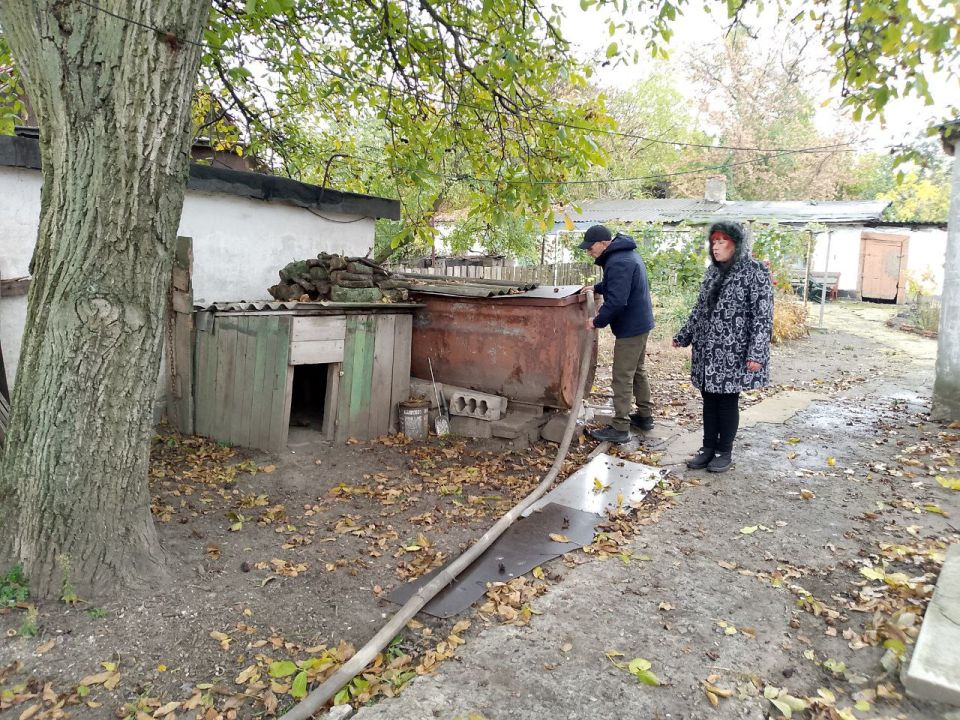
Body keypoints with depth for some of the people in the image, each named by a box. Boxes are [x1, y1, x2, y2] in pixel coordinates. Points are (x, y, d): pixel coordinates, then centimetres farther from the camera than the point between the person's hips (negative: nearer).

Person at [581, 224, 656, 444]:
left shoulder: (618, 263, -24)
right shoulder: (627, 254, 11)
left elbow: (617, 301, -29)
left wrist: (597, 321, -18)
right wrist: (596, 288, 14)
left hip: (630, 327, -11)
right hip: (640, 322, 11)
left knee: (622, 377, -6)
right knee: (637, 370, 20)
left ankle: (620, 428, -1)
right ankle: (644, 416, 32)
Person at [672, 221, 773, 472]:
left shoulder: (755, 271, -10)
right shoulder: (713, 270, 11)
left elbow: (763, 316, -14)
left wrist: (757, 353, -21)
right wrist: (683, 336, 21)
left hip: (733, 353, -6)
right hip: (707, 352, 6)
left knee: (728, 401, 4)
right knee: (709, 400, 12)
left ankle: (725, 452, 18)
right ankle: (708, 447, 24)